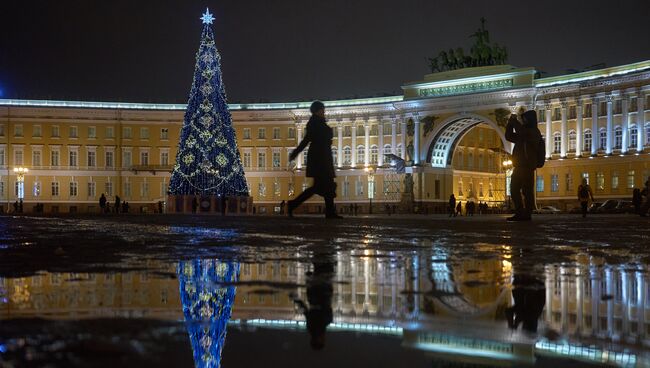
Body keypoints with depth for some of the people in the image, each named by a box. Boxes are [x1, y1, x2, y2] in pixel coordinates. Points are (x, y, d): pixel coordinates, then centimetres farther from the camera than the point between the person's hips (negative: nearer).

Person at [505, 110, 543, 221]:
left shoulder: (534, 132, -4)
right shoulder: (524, 133, 23)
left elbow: (521, 132, -23)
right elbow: (509, 136, 27)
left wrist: (514, 120, -9)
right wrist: (510, 122, 13)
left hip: (527, 166, -9)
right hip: (519, 166, 9)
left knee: (527, 191, -10)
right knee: (514, 190, 7)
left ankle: (527, 214, -9)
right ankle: (519, 213, 10)